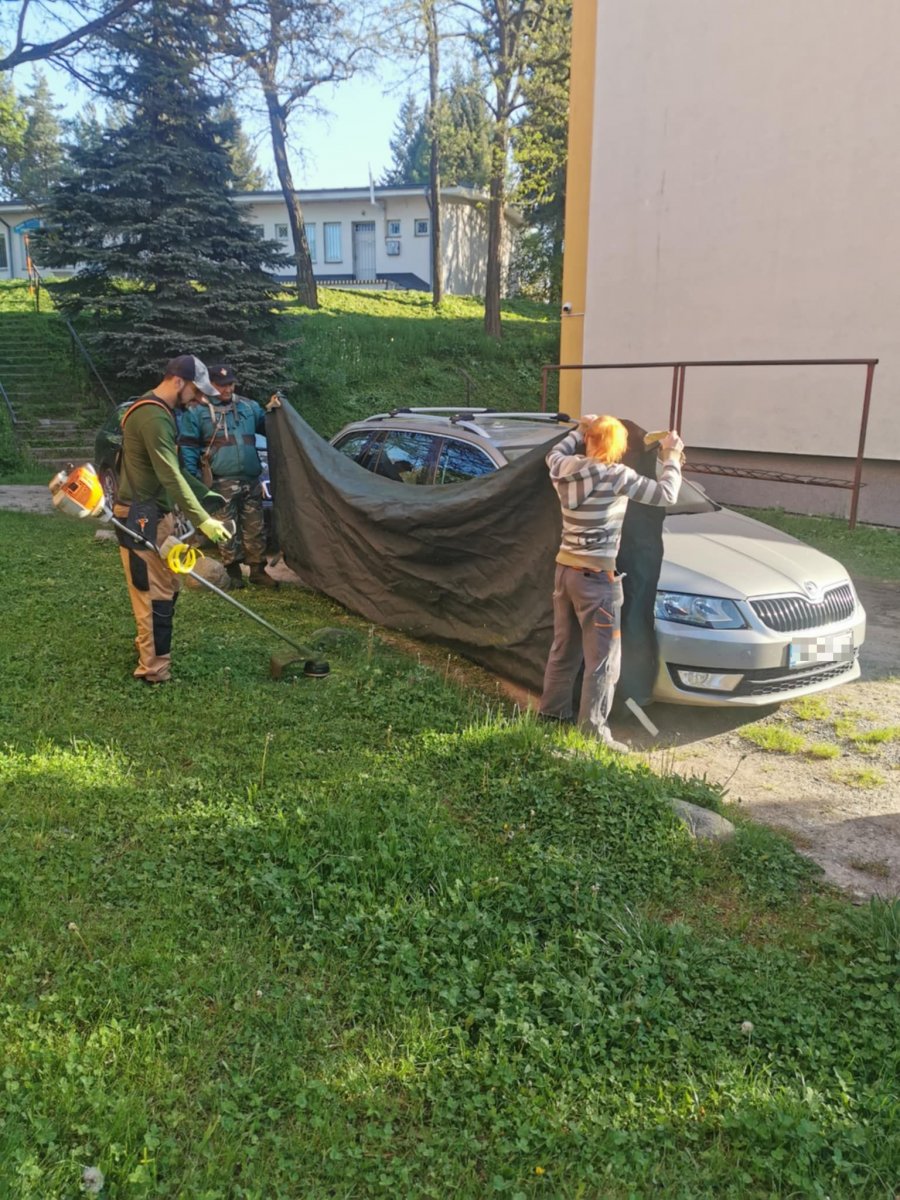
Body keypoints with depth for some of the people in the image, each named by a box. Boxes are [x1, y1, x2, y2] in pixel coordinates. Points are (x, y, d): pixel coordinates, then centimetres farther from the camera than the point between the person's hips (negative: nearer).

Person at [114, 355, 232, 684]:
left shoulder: (158, 411, 14)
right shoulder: (153, 416, -20)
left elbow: (173, 471, 22)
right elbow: (171, 477, -27)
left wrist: (205, 493, 19)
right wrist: (203, 520, -30)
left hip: (156, 511, 10)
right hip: (141, 516, -10)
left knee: (167, 585, 19)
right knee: (155, 592, -5)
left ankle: (147, 644, 35)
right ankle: (154, 669, 2)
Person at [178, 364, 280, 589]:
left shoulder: (248, 406, 13)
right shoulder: (197, 411, 0)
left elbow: (266, 427, 27)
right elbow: (188, 447, 1)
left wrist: (270, 410, 6)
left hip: (251, 480, 4)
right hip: (222, 483, -4)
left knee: (255, 528, 7)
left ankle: (258, 570, 18)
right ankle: (233, 572, 12)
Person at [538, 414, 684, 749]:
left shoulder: (564, 470, 2)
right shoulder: (615, 476, -15)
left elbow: (555, 454, 28)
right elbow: (665, 494, -9)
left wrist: (580, 430, 32)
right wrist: (672, 455, 3)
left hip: (565, 569, 8)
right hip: (596, 577, -7)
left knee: (564, 650, 20)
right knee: (603, 659, 1)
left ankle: (551, 714, 31)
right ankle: (593, 731, 4)